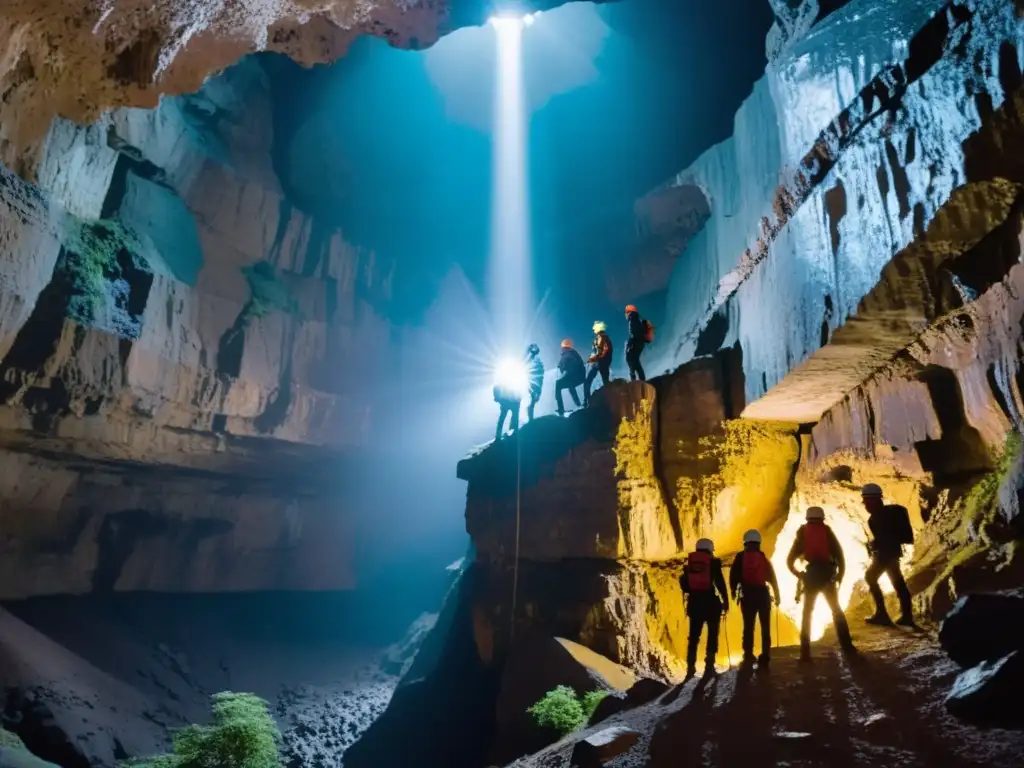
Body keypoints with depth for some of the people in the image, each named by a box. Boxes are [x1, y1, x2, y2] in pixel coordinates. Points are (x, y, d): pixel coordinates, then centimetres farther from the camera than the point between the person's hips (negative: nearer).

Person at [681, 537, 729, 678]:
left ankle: (690, 667, 6)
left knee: (694, 635, 11)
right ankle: (709, 665, 4)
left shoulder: (689, 562, 9)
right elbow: (720, 582, -8)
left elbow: (684, 582, 10)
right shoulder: (713, 562, -1)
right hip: (710, 602, -3)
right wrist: (725, 600, -1)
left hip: (694, 602, 3)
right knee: (712, 634, 9)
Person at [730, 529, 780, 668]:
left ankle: (748, 655, 2)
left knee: (748, 626, 5)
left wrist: (734, 591, 8)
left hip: (747, 595, -1)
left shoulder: (740, 557, 1)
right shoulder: (764, 558, 5)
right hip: (763, 594, 1)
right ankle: (765, 655, 6)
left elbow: (733, 575, -3)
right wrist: (777, 595, 15)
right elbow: (773, 579, 7)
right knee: (765, 626, 10)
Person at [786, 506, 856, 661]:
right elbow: (840, 556, 0)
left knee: (807, 613, 8)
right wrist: (839, 578, 7)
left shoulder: (802, 535, 11)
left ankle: (805, 652, -3)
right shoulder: (828, 532, 9)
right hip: (827, 576, 0)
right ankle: (847, 645, 8)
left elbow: (790, 562, 9)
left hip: (811, 577, 0)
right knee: (837, 610, 18)